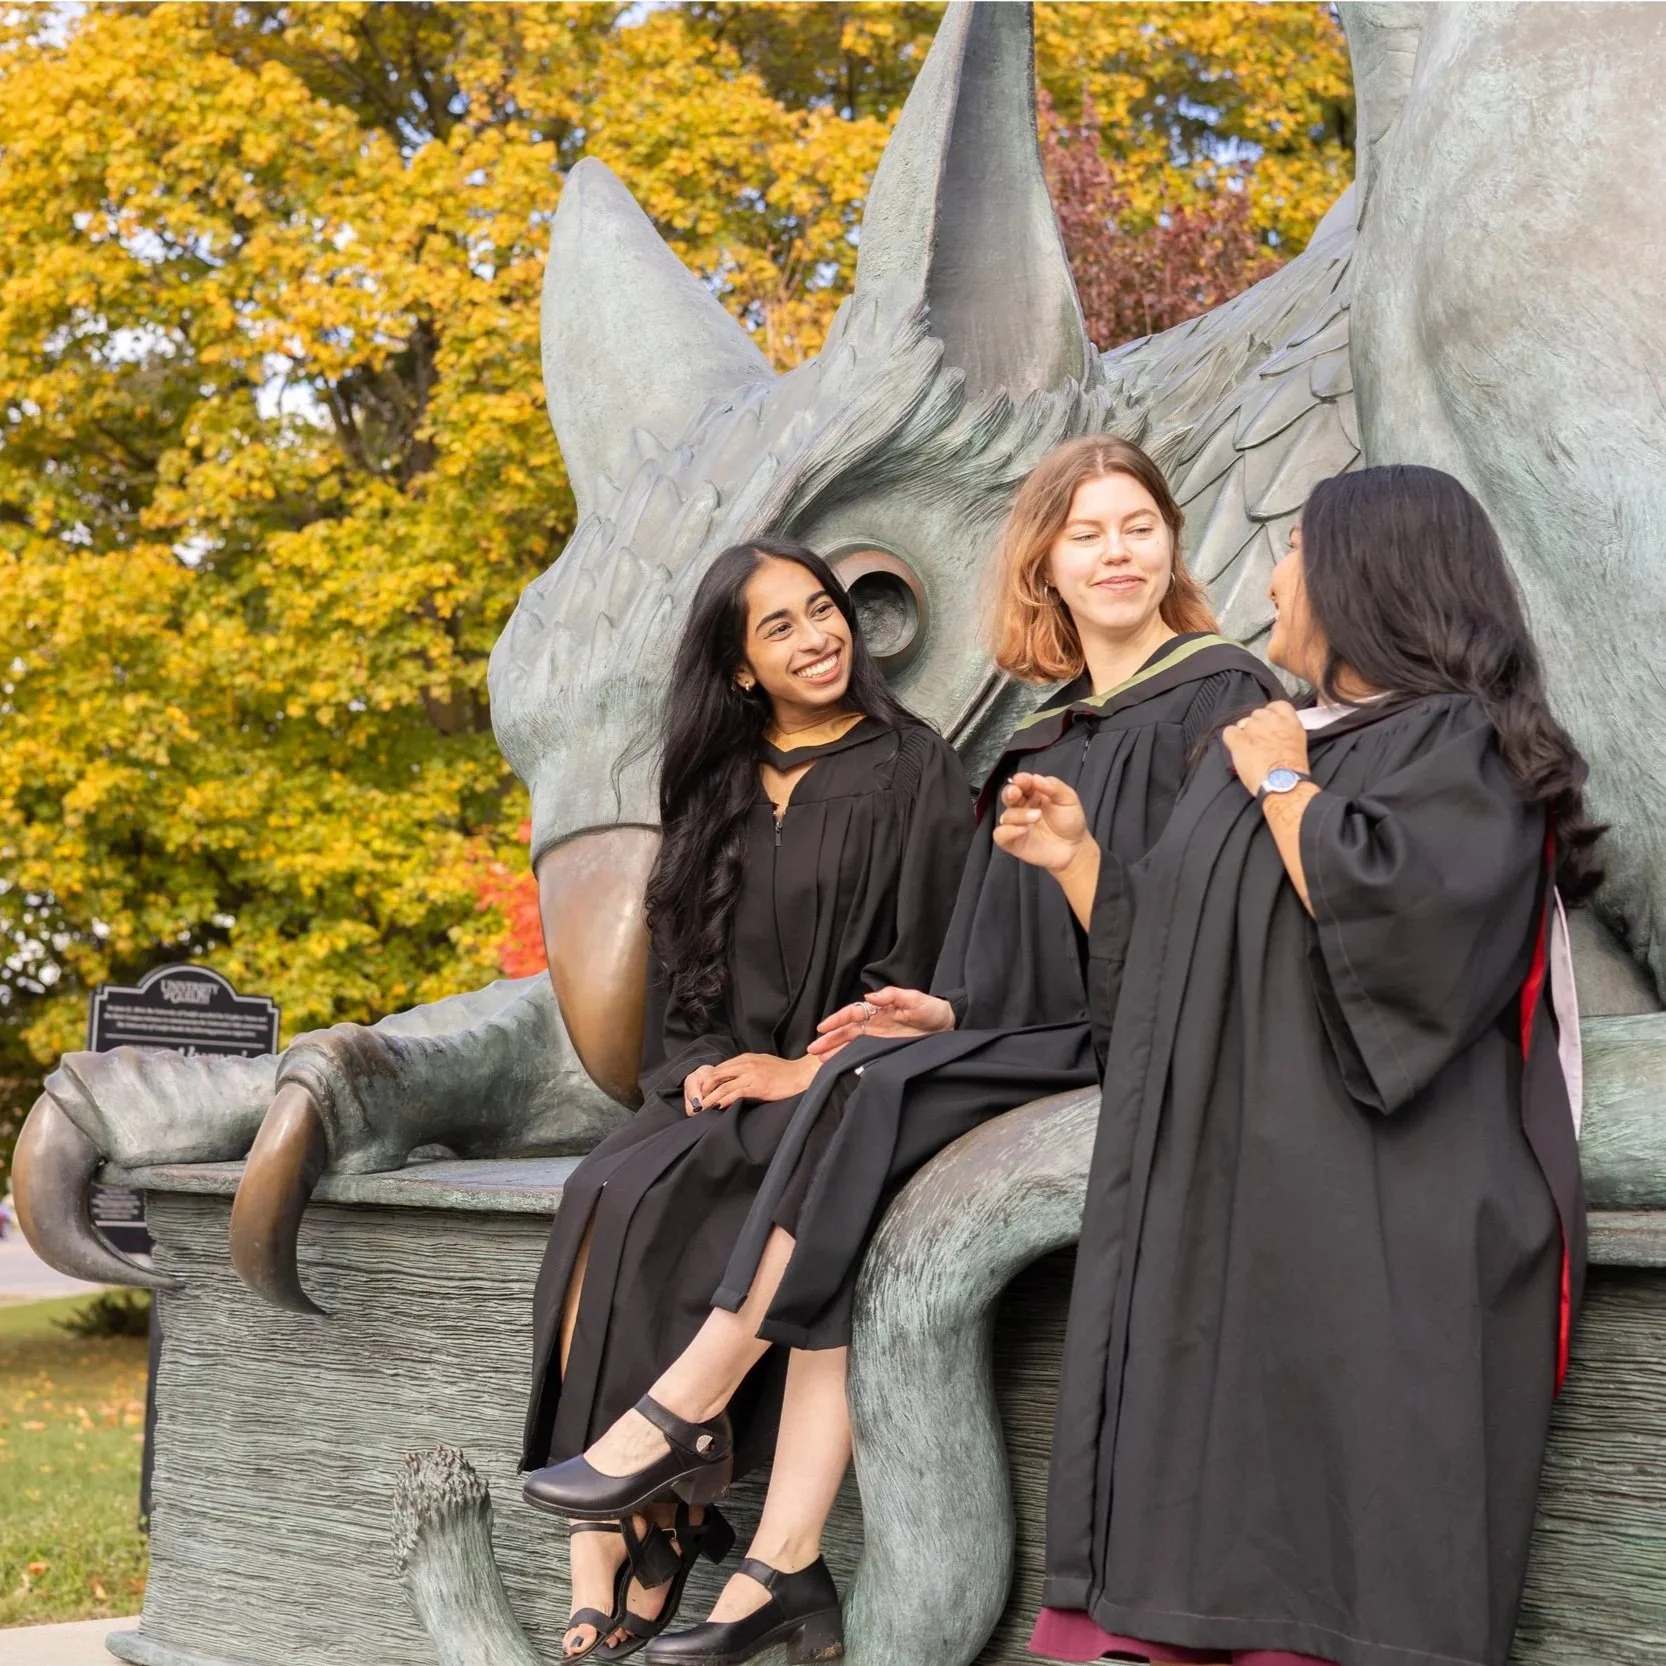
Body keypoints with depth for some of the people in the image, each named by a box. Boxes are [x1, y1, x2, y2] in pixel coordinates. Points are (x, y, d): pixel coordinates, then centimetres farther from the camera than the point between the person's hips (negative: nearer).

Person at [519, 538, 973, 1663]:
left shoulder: (915, 773, 3)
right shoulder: (717, 791, 18)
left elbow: (920, 964, -4)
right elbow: (680, 973, 17)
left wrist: (804, 1071, -14)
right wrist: (703, 1062, -3)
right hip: (724, 1086, 4)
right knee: (609, 1200, -28)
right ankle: (609, 1564, -31)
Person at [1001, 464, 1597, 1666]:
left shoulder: (1462, 748, -3)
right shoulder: (1251, 752, 20)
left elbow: (1388, 921, -22)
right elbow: (1163, 968, 24)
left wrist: (1284, 787, -8)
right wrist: (1076, 858, 13)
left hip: (1363, 1228, -7)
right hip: (1213, 1208, 8)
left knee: (1318, 1570, -9)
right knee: (1191, 1551, 3)